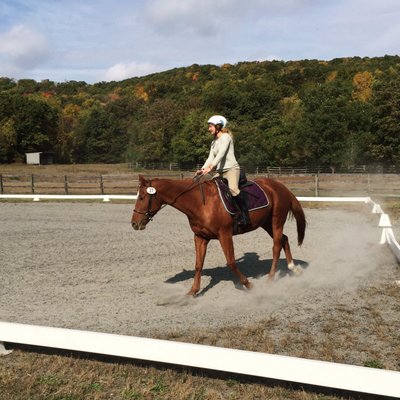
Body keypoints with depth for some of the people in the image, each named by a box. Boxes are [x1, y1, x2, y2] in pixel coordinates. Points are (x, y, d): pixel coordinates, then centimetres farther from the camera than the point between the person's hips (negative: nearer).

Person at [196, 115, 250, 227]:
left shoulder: (225, 137, -5)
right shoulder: (214, 142, 20)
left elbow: (221, 154, -19)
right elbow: (210, 158, 11)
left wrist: (210, 167, -30)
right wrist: (202, 169, -5)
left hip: (232, 169, -9)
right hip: (220, 172, 9)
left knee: (233, 188, -32)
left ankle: (245, 217, -30)